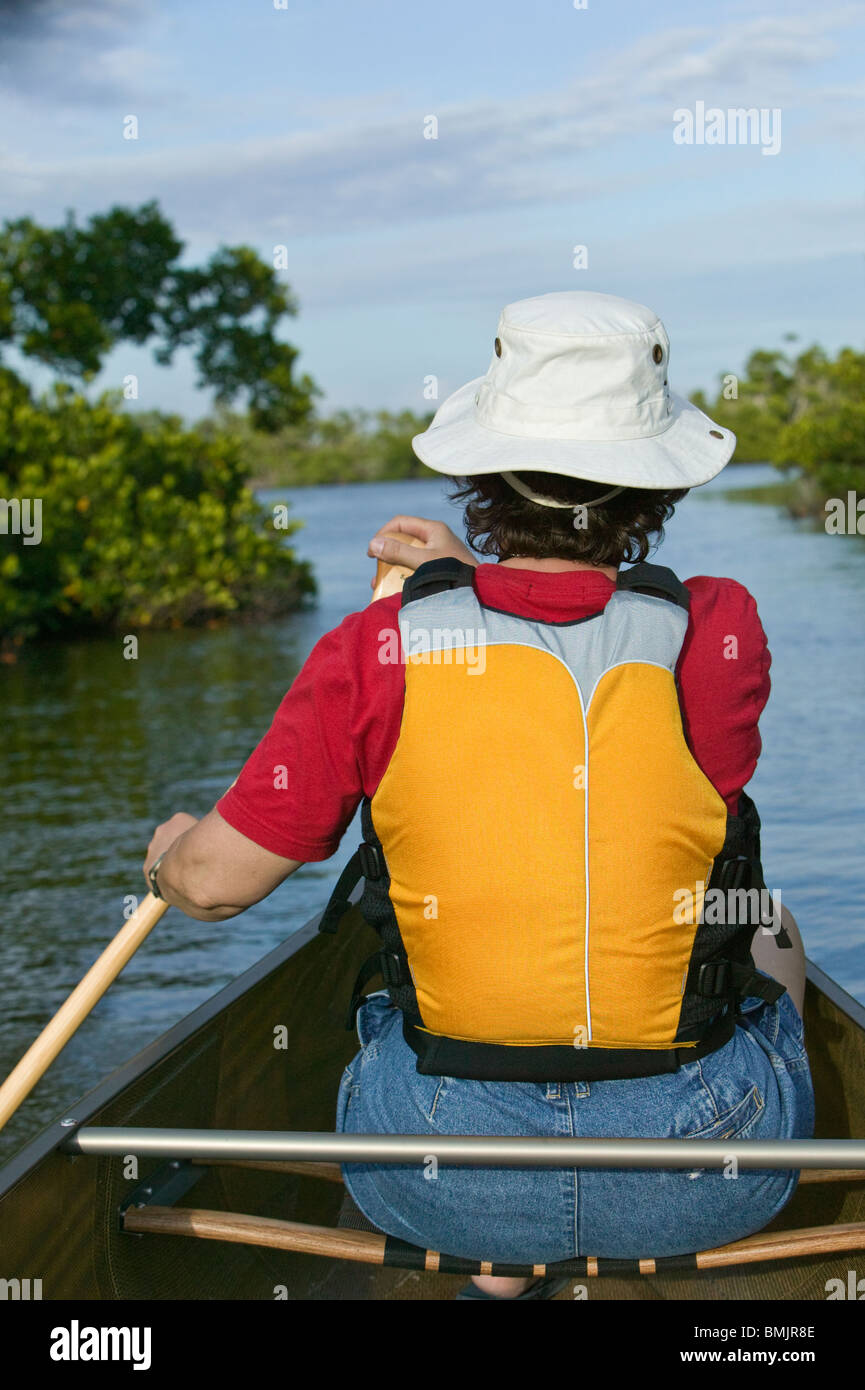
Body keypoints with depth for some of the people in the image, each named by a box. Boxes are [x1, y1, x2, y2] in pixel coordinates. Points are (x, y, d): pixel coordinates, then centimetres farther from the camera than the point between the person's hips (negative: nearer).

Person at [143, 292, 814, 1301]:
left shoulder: (377, 651, -12)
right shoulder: (721, 634, -11)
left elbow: (217, 882, -7)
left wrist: (172, 852, 16)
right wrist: (475, 574, 21)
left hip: (442, 1183, 0)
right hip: (700, 1175, 0)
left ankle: (497, 1271, 26)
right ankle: (707, 1260, 35)